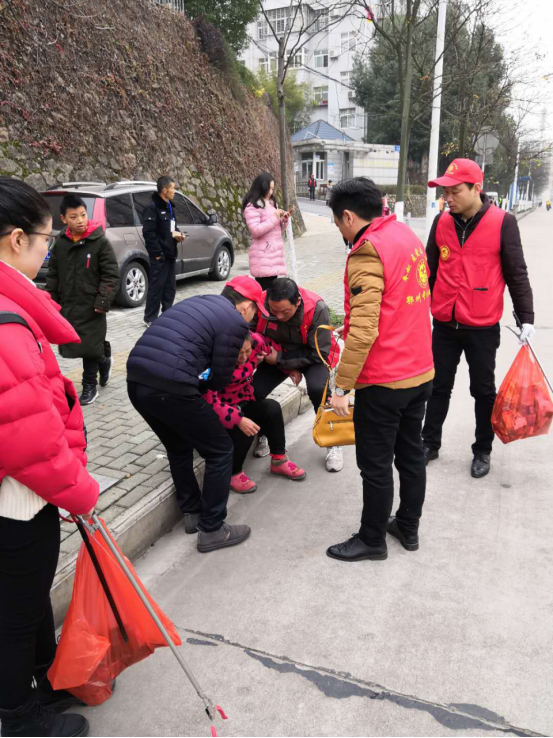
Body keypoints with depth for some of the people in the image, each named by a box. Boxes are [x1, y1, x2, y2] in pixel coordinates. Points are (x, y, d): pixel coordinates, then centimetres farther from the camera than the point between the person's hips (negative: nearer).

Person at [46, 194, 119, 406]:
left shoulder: (100, 241, -10)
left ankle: (89, 386, 17)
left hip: (91, 306, -5)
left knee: (89, 345, -1)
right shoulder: (60, 243, 4)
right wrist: (52, 299, 8)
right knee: (77, 344, 12)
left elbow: (111, 274, -10)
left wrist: (103, 301, -15)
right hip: (67, 305, 5)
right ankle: (104, 360, 37)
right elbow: (53, 273, 13)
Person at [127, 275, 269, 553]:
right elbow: (219, 380, 2)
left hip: (135, 381, 8)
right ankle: (211, 530, 19)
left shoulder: (196, 303, 23)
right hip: (170, 389, -8)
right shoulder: (235, 321, 0)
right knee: (220, 451, 11)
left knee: (179, 447, 29)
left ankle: (192, 512, 41)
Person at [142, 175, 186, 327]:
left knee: (170, 287, 13)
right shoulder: (153, 207, -13)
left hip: (170, 254, 9)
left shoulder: (169, 207, 16)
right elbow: (148, 232, -19)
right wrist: (157, 253, -20)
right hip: (159, 256, -9)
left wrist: (177, 233, 4)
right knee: (156, 287, -4)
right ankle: (150, 319, 5)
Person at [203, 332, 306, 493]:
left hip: (242, 403, 5)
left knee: (272, 408, -21)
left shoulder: (255, 341, -15)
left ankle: (279, 460, -5)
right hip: (218, 412, -5)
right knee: (243, 430, -33)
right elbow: (209, 402, -36)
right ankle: (233, 473, -8)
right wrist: (238, 420, -45)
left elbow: (271, 349, 10)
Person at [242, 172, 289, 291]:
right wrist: (275, 218, -15)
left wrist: (284, 220, 3)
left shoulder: (272, 203, 18)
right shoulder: (252, 207, -9)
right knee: (264, 288, -10)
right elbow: (256, 230, -19)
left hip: (275, 252, 8)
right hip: (263, 255, -8)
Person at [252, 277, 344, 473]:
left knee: (317, 389, -32)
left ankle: (333, 443, -7)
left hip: (312, 356, -3)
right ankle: (262, 435, 15)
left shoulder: (317, 309, -33)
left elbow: (318, 353, -25)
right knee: (255, 391, -17)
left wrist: (281, 359, -27)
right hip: (278, 354, 3)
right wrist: (289, 367, -13)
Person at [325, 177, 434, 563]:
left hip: (384, 381, -9)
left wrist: (342, 386, -19)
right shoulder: (408, 235, 8)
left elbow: (363, 331, -25)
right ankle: (409, 527, 36)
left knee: (376, 465, 7)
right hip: (421, 371, 9)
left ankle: (373, 540, 24)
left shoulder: (367, 254, -19)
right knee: (411, 453, 20)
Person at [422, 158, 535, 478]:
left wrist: (526, 317, -6)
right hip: (444, 325, 3)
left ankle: (483, 451, 27)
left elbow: (516, 274, -5)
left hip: (483, 327, -3)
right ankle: (430, 443, 28)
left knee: (483, 391, 11)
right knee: (439, 387, 13)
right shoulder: (441, 222, 2)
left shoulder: (503, 223, -9)